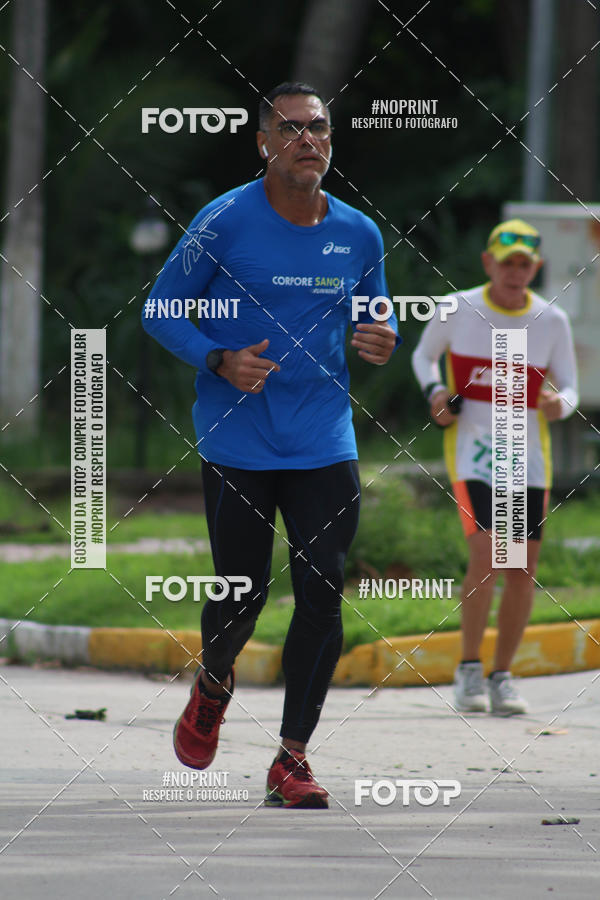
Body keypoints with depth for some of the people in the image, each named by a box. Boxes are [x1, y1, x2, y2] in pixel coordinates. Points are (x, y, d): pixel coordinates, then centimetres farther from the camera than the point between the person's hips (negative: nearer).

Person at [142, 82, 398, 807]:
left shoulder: (359, 235, 5)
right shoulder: (225, 222, -8)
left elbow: (373, 315, 20)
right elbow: (160, 310, -2)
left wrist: (382, 342, -4)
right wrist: (220, 361, -18)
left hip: (326, 445, 3)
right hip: (238, 442, -3)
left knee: (322, 595, -6)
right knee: (243, 592, 2)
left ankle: (292, 758, 2)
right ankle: (213, 686, 37)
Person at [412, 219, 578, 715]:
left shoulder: (552, 320, 1)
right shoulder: (458, 310, -3)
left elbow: (570, 389, 6)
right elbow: (423, 356, 14)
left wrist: (560, 404, -17)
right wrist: (435, 391, -6)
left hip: (529, 457, 3)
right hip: (472, 448, -3)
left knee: (523, 572, 3)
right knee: (486, 557, -19)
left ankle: (502, 676, 17)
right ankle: (469, 669, -4)